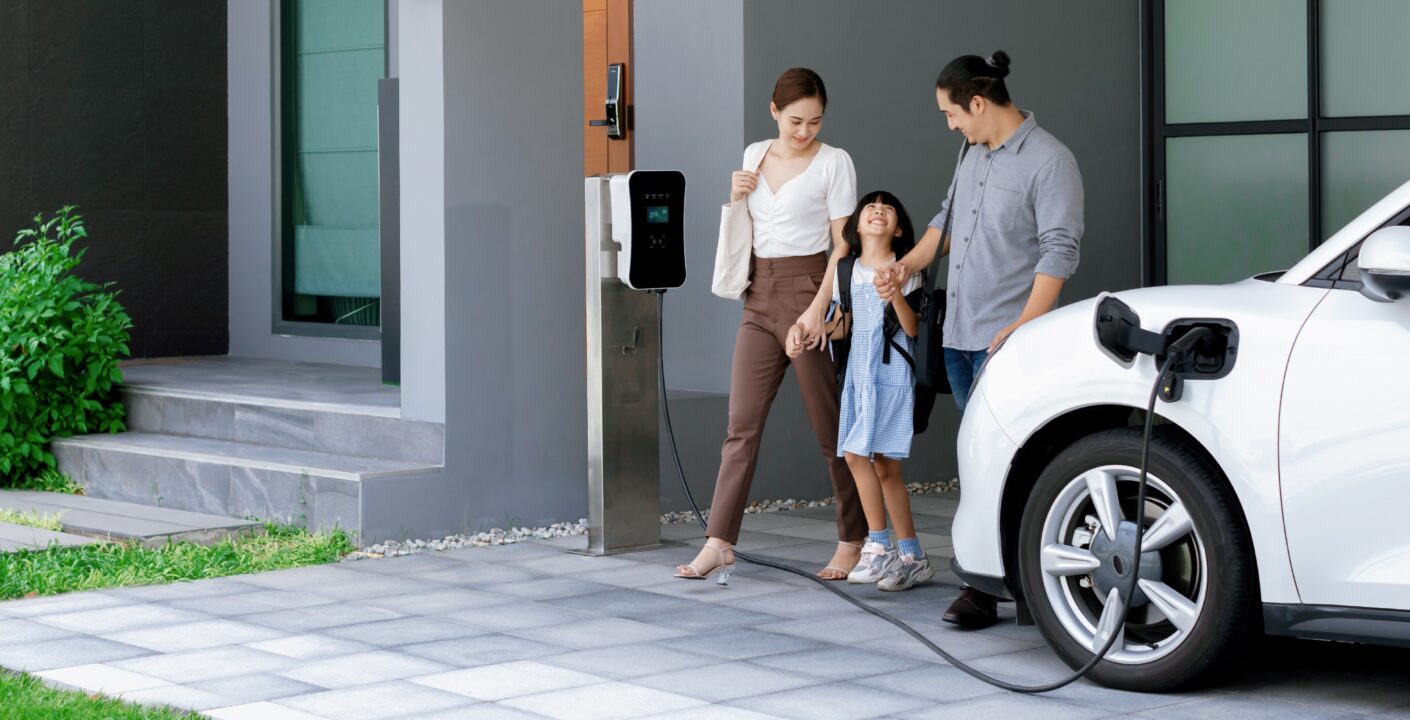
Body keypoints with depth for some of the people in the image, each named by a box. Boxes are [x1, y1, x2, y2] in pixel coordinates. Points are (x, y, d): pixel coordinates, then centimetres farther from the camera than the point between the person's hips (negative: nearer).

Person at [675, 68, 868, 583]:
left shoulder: (834, 162, -3)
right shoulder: (755, 155, 12)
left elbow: (843, 245, -7)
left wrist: (818, 307, -17)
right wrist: (735, 197, 2)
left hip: (809, 292, -5)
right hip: (760, 297, 5)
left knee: (829, 425, 0)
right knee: (742, 423, -1)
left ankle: (852, 541, 9)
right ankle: (719, 544, -2)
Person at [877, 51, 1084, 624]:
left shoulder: (1048, 161, -11)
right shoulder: (973, 154, 15)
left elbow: (1059, 252, -16)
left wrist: (1021, 330, -23)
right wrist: (908, 265, 15)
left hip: (1005, 341, -8)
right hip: (959, 334, 8)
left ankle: (986, 589, -12)